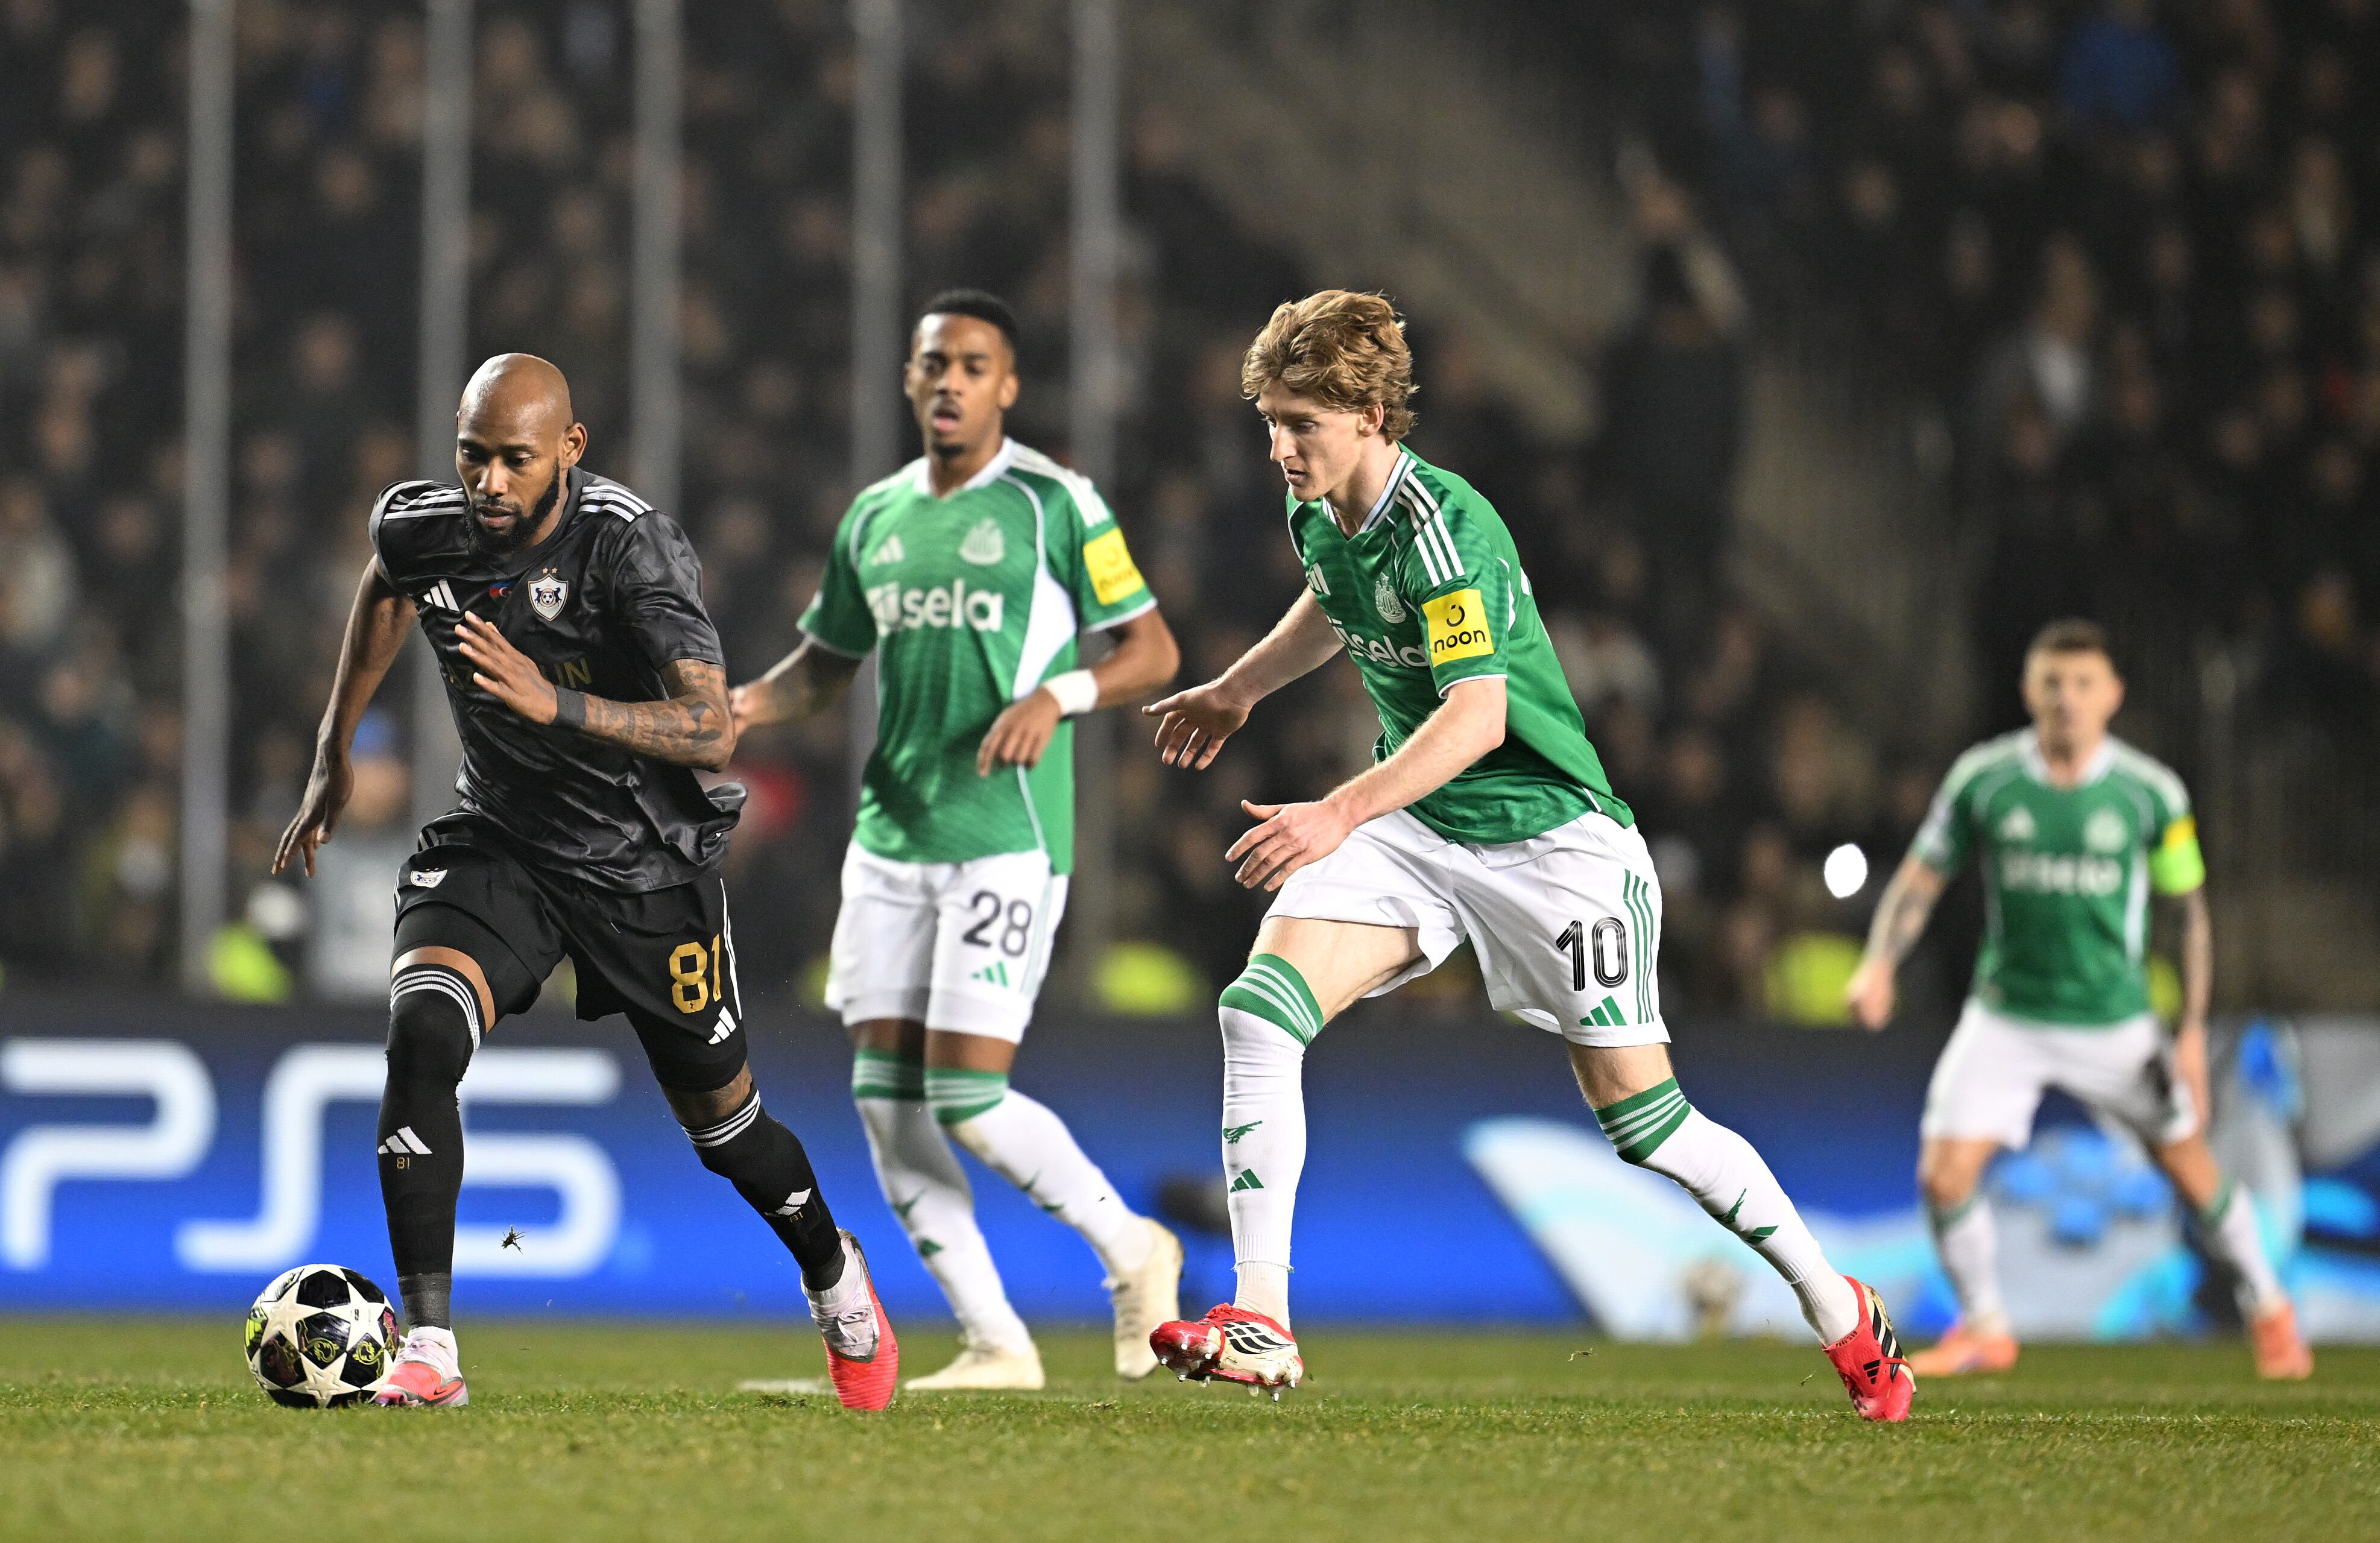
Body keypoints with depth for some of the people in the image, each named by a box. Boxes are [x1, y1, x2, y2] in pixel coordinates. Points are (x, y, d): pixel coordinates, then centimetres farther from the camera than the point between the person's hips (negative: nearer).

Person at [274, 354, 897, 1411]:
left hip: (648, 866, -3)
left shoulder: (630, 547, -26)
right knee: (420, 1036, -26)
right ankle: (428, 1350, -24)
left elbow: (712, 731, -31)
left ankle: (833, 1274, 46)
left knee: (719, 1114, 12)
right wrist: (334, 755, 22)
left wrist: (556, 703, -44)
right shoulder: (419, 529, -11)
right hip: (499, 846, 3)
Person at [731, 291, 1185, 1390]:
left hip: (1005, 838, -6)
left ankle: (1131, 1250, 12)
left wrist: (1057, 694, -20)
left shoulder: (1054, 505, -4)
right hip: (889, 836, 6)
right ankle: (994, 1342, 5)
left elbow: (1154, 651, -3)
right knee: (884, 1094, -2)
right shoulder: (875, 517, 13)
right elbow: (828, 661, 23)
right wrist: (748, 704, 2)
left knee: (966, 1097, -12)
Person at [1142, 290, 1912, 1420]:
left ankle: (1841, 1314, 15)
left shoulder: (1441, 525, -24)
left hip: (1547, 833, -7)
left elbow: (1476, 715, -31)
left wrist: (1338, 815, -38)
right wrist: (1238, 689, 33)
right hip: (1411, 828, 7)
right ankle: (1259, 1326, -15)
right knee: (1258, 1011, -16)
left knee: (1642, 1120, -4)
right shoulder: (1318, 513, 1)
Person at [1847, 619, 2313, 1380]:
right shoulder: (1982, 779, -8)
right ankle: (1984, 1329, 13)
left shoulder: (2152, 793, -9)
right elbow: (1920, 880, 0)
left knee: (2191, 1167, 9)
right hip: (2005, 1020, 0)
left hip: (2115, 1023, 0)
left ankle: (2268, 1310, 34)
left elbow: (2190, 909, 1)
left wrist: (2193, 1032, -4)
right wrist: (1880, 963, -18)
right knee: (1944, 1175, -11)